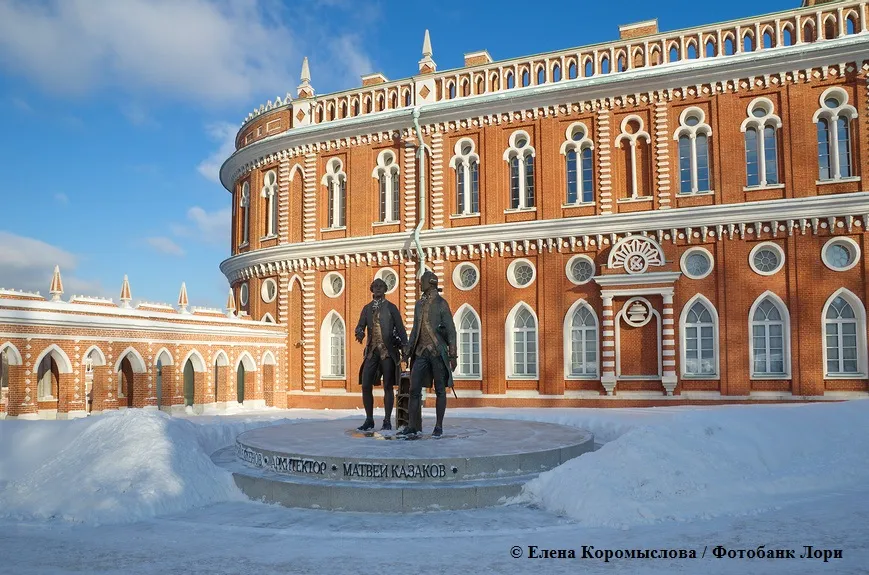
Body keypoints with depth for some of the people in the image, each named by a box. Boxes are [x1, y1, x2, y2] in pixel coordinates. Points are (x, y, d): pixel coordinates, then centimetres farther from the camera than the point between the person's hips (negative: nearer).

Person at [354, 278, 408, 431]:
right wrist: (359, 333, -16)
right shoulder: (367, 308, 13)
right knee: (366, 385, -1)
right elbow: (360, 326, 9)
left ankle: (387, 421, 6)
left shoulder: (391, 307, 4)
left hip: (388, 351, -3)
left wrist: (405, 349, -7)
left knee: (388, 386, -1)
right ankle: (369, 420, 11)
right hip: (372, 351, 3)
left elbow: (400, 329, 1)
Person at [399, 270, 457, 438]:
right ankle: (413, 425, 7)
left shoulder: (441, 303, -4)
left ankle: (439, 426, 8)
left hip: (438, 352, -6)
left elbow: (451, 330, -6)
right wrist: (408, 350, 15)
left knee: (440, 390, 2)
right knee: (414, 389, 1)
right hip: (421, 352, 6)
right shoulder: (419, 304, 14)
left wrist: (453, 355, -11)